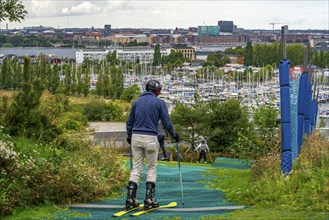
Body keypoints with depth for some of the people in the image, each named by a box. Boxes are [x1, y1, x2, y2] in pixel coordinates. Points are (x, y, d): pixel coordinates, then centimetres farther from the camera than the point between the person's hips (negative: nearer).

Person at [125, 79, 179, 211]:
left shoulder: (137, 102, 11)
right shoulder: (159, 103, -2)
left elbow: (129, 122, 17)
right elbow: (166, 122, -2)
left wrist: (129, 136, 32)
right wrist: (173, 135, 15)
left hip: (136, 137, 4)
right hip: (151, 138, -4)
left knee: (136, 168, 8)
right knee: (151, 168, 6)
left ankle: (130, 199, 1)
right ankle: (149, 200, 1)